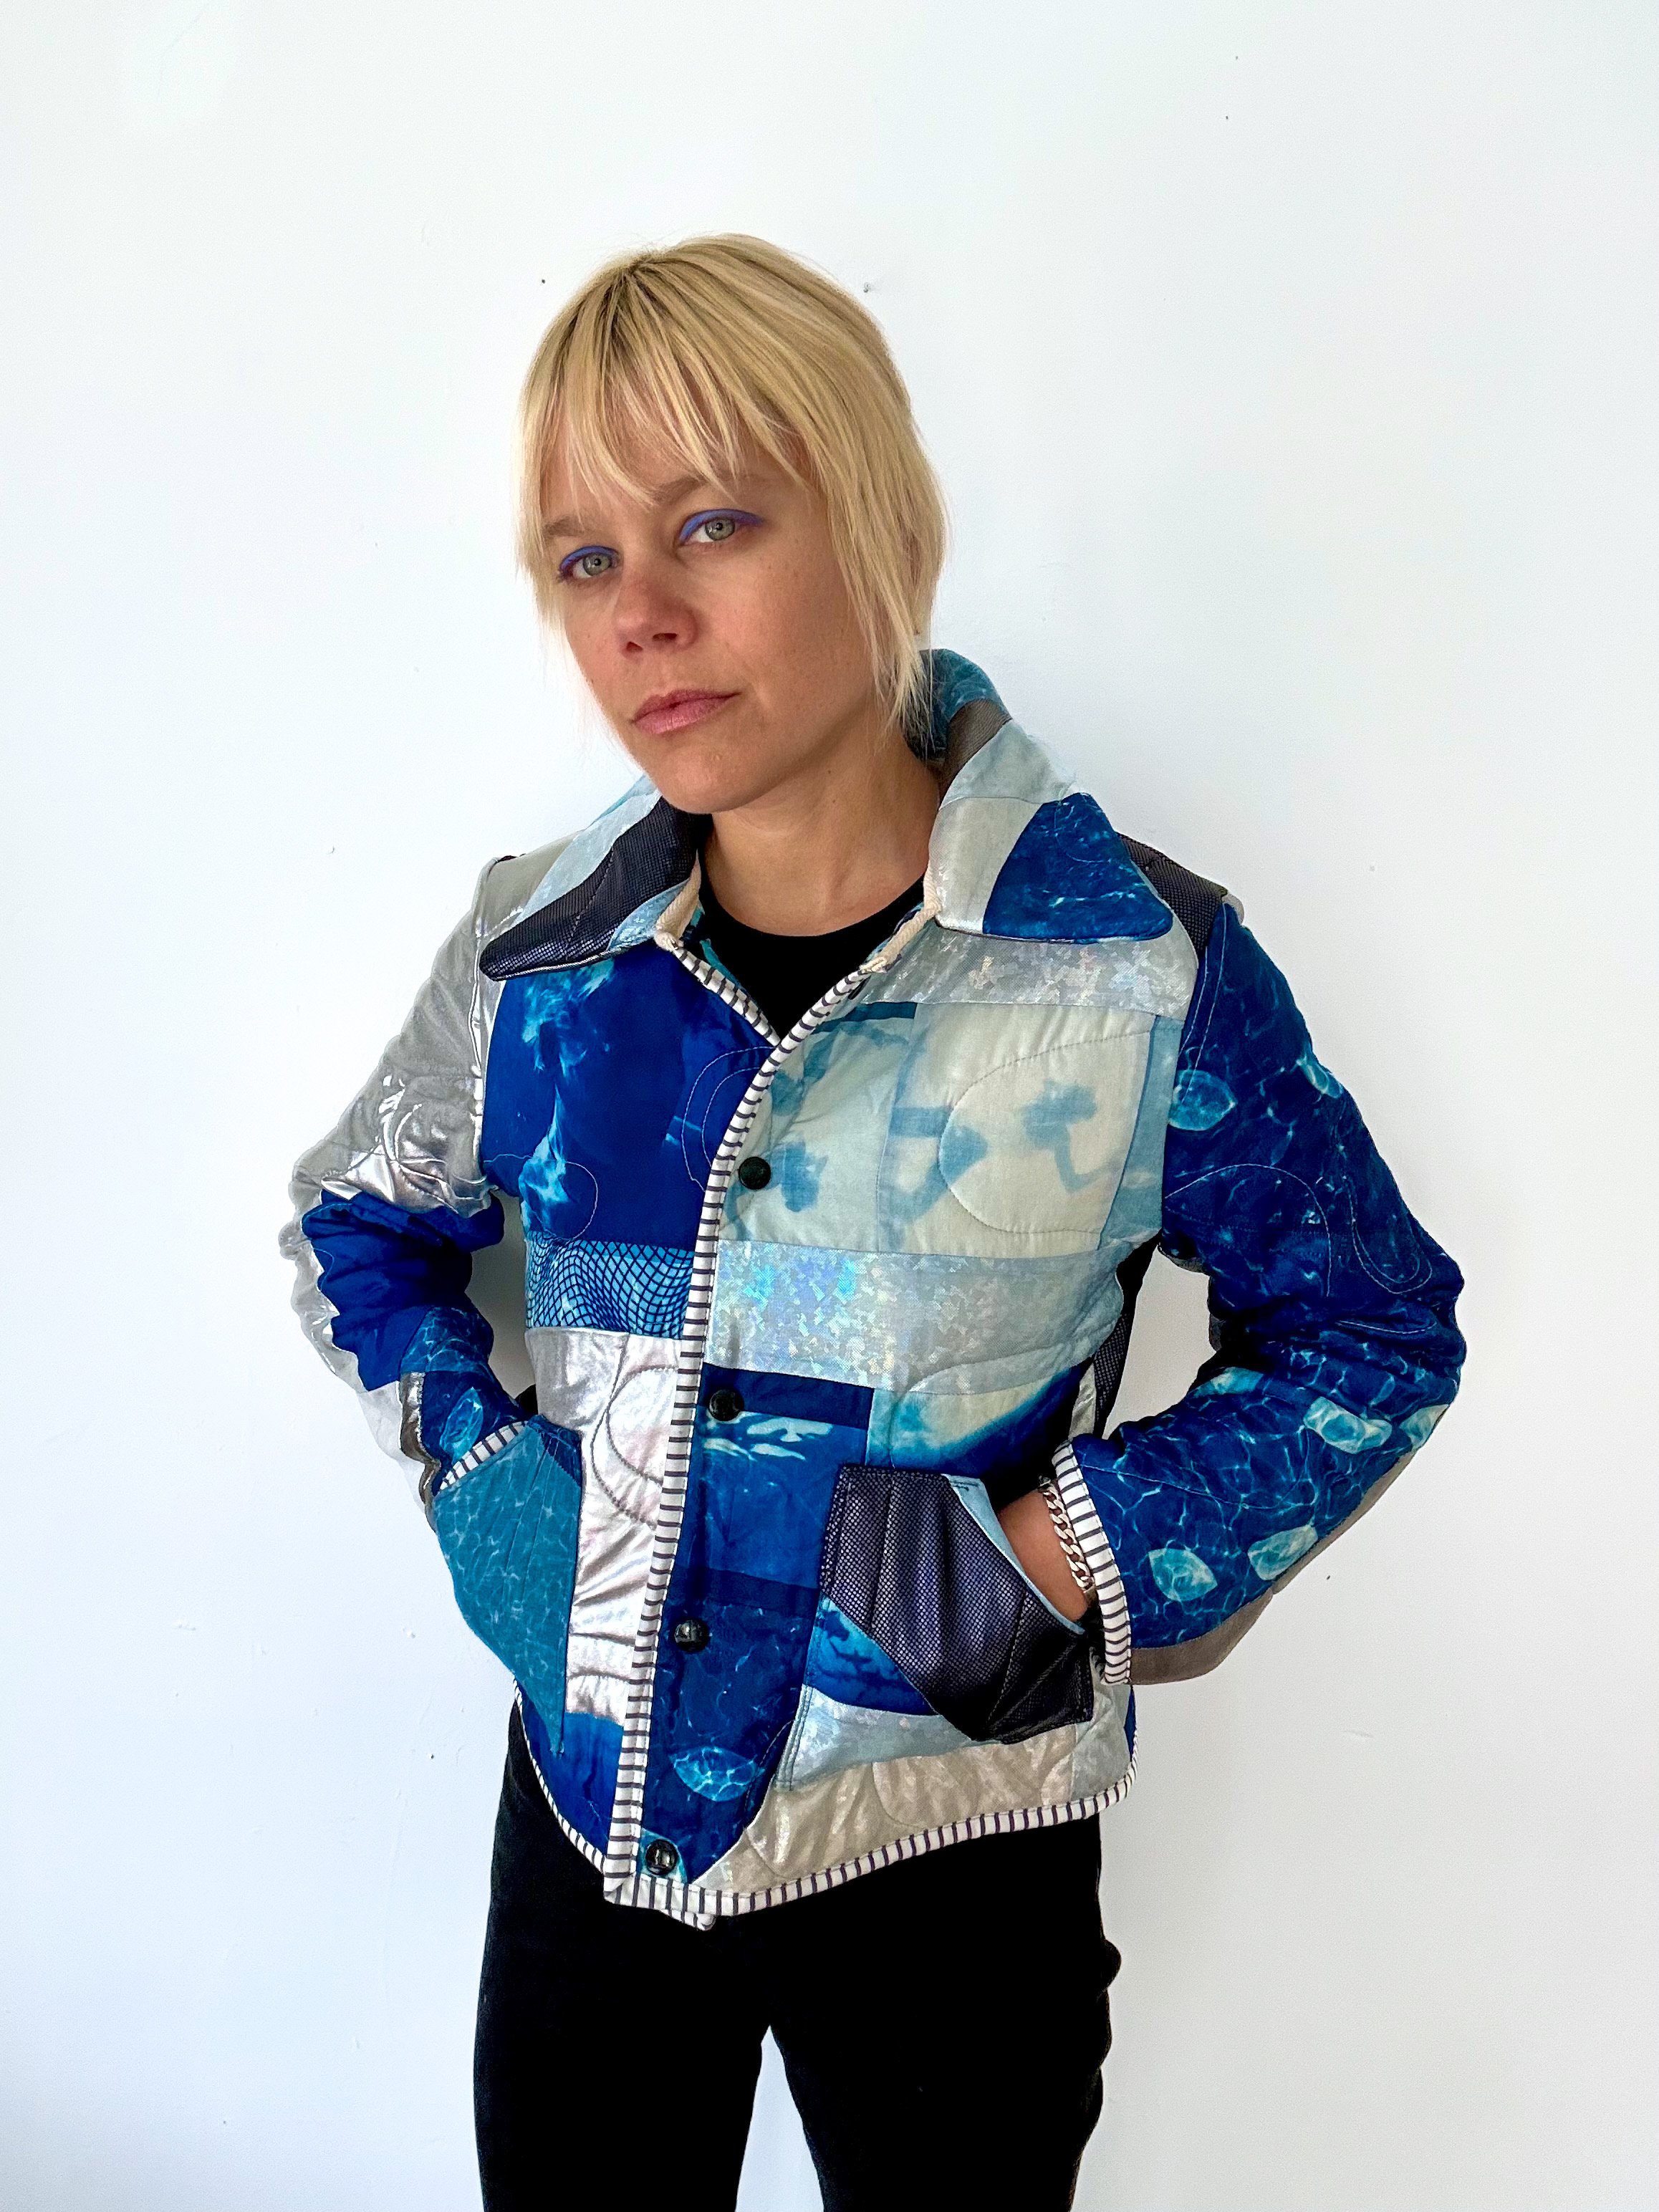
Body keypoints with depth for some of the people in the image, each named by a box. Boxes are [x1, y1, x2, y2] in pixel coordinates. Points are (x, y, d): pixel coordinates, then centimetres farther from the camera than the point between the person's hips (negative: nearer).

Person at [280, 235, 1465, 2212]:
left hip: (949, 1849, -2)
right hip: (593, 1808, 3)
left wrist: (1066, 1560, -17)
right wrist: (475, 1466, -5)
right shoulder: (543, 954, -6)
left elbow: (1375, 1339, -6)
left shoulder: (1138, 971, -16)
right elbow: (361, 1226, 12)